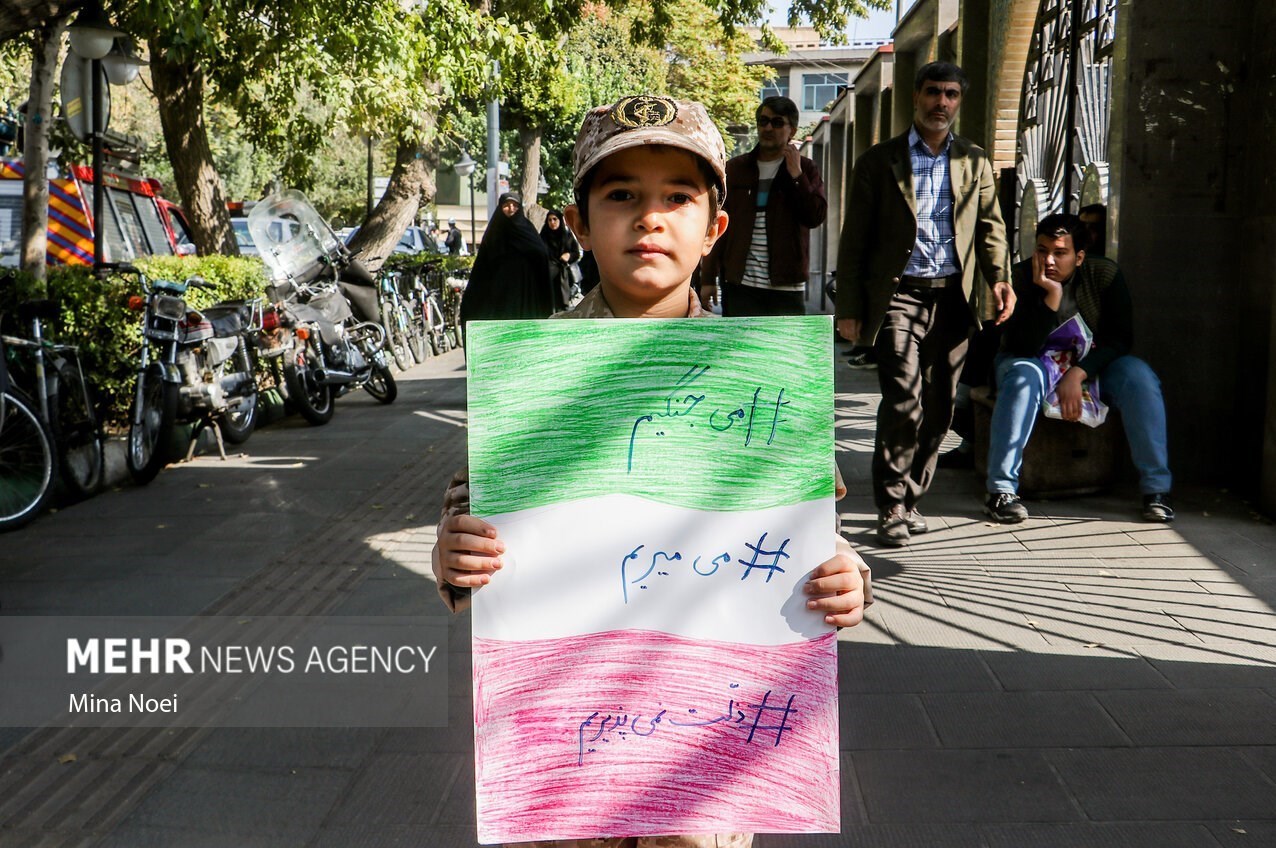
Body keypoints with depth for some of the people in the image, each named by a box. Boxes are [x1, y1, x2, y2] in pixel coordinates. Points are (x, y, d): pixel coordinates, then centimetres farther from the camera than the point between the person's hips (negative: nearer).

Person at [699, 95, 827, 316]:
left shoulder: (805, 170, 7)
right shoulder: (735, 169, 9)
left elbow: (816, 216, -7)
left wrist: (796, 175, -13)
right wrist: (708, 278, 2)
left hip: (787, 286, 0)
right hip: (740, 283, 1)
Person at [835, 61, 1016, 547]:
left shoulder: (975, 162, 16)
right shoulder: (879, 161, 6)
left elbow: (990, 227, 15)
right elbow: (854, 241, 4)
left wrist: (1000, 278, -4)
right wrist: (849, 308, -1)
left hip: (953, 298, 4)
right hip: (899, 295, -4)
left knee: (939, 409, 5)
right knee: (904, 403, -15)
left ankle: (909, 500, 20)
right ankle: (891, 509, -2)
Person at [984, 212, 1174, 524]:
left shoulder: (1104, 274, -11)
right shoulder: (1021, 278, -18)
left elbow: (1121, 338, -13)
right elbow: (1026, 349, -26)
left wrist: (1078, 373, -27)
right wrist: (1052, 294, -35)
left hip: (1091, 366, 2)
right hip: (1037, 364, -2)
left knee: (1138, 376, -26)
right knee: (1024, 374, -36)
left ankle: (1156, 488, -20)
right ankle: (1000, 491, -35)